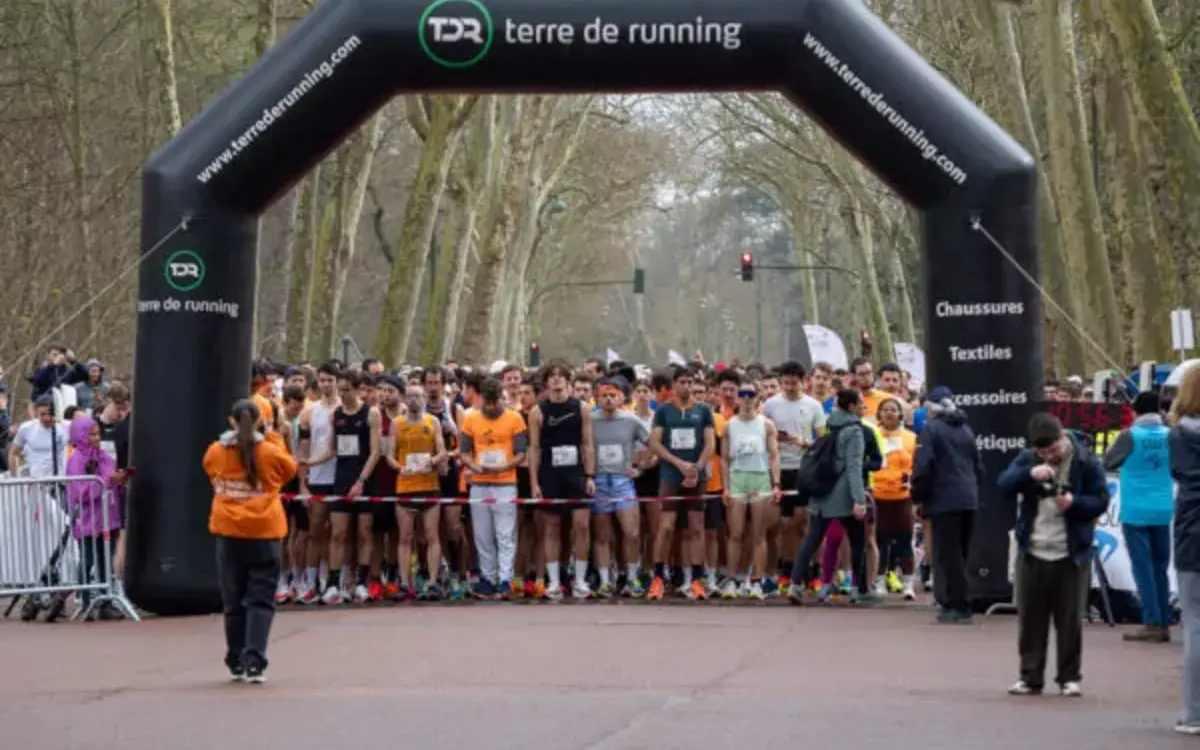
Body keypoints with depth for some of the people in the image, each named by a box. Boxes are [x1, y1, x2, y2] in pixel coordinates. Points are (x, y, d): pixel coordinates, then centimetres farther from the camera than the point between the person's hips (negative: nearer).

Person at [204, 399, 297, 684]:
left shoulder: (215, 453, -1)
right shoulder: (270, 452, -6)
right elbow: (290, 470, 13)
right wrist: (275, 438, 19)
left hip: (229, 534, 2)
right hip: (264, 533, -2)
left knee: (234, 601, 12)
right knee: (261, 600, 1)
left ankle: (237, 663, 19)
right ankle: (254, 661, -10)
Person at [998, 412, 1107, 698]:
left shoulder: (1086, 462, -4)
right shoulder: (1027, 459, 4)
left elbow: (1100, 501, -2)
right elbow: (1004, 484, -7)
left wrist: (1075, 502, -21)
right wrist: (1030, 473, -24)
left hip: (1070, 555, -3)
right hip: (1031, 553, 3)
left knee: (1069, 620, 3)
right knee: (1030, 618, 6)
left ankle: (1069, 677, 13)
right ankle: (1030, 677, 14)